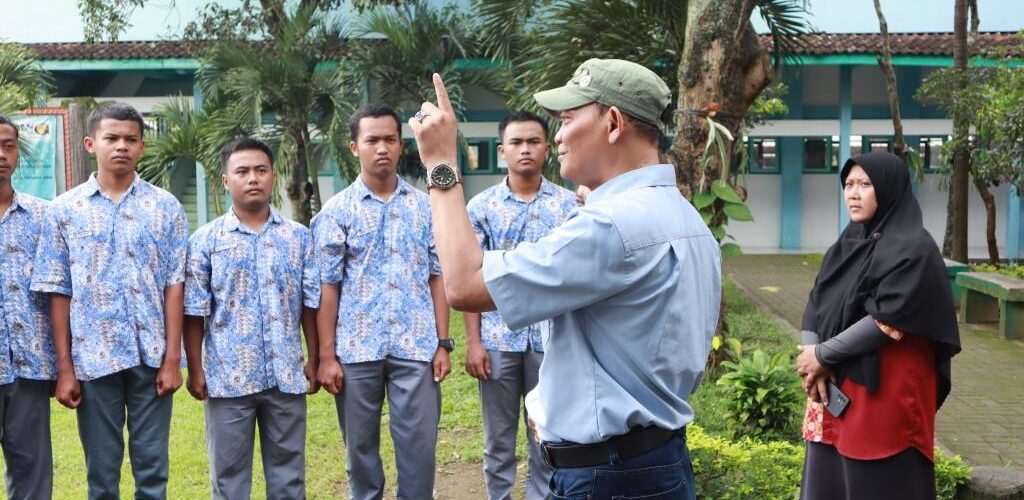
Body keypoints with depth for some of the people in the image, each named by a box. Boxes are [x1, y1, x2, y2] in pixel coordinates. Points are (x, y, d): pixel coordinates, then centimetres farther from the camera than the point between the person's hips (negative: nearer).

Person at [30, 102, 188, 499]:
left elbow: (174, 285, 1)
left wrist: (172, 359, -5)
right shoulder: (64, 210, 3)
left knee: (152, 468, 6)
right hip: (92, 358, 0)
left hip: (151, 356, 0)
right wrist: (64, 367, -2)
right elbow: (58, 292, 3)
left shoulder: (166, 207, 3)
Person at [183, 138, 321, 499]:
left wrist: (314, 361, 4)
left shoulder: (298, 237, 5)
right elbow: (194, 313, 0)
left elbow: (311, 305, 7)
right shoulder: (205, 240, 0)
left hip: (287, 375, 2)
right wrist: (195, 371, -3)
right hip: (228, 377, -1)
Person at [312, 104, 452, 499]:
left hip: (417, 347, 1)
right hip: (357, 349, -1)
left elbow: (438, 277, 8)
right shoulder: (336, 211, 2)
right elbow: (327, 287, 0)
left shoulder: (425, 206, 7)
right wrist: (326, 355, -4)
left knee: (420, 448, 2)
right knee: (360, 448, 10)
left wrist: (443, 343, 2)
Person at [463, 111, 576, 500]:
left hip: (552, 337, 0)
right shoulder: (481, 206, 1)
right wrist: (472, 340, -4)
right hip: (498, 337, 0)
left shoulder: (568, 204, 2)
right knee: (498, 438, 10)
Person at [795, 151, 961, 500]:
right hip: (833, 389, 7)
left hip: (885, 392, -7)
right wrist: (811, 359, -10)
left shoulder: (913, 249, -12)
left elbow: (887, 319, -19)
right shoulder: (847, 244, 12)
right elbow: (815, 306, 7)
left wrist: (822, 355, -13)